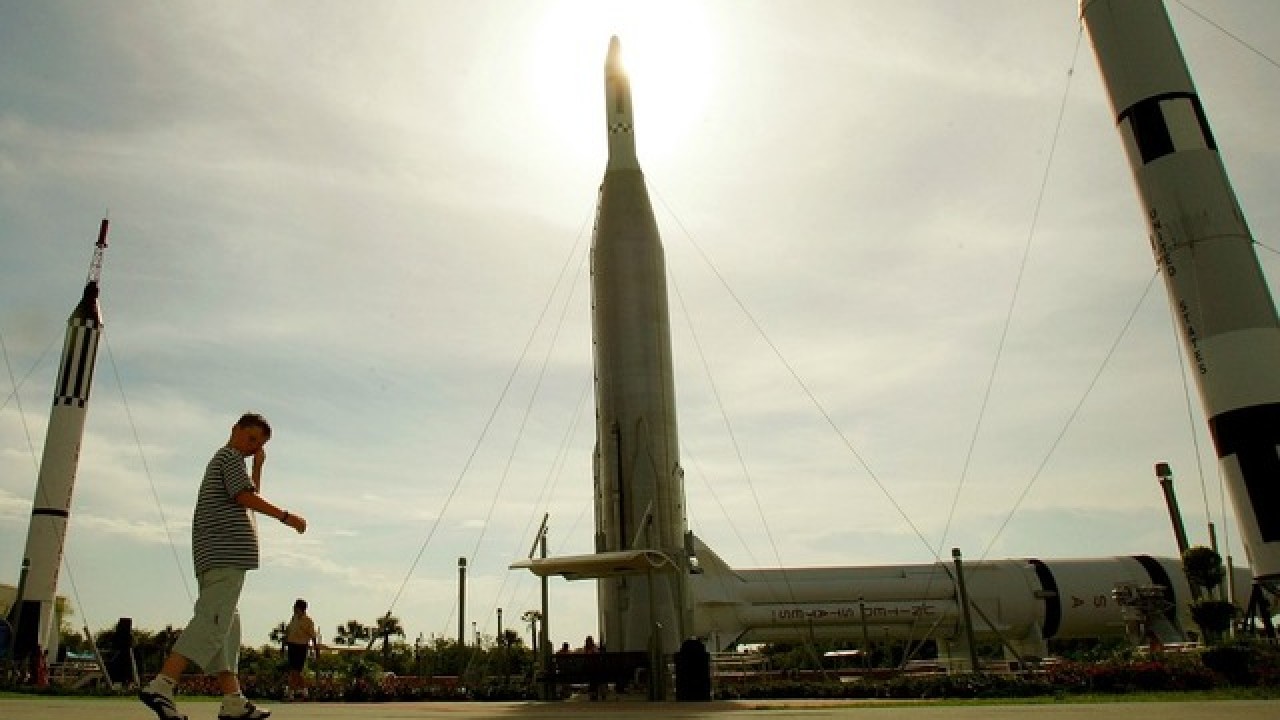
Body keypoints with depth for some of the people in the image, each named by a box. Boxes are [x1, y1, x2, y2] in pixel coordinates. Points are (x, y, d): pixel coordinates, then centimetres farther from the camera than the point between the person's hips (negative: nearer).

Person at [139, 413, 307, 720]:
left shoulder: (219, 462, 30)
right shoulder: (230, 456, 1)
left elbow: (252, 500, 30)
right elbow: (245, 497, -12)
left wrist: (258, 466, 21)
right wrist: (285, 516, -10)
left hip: (214, 556, 10)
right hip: (226, 553, -10)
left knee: (227, 627, 5)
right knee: (212, 622, -17)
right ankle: (161, 686, -24)